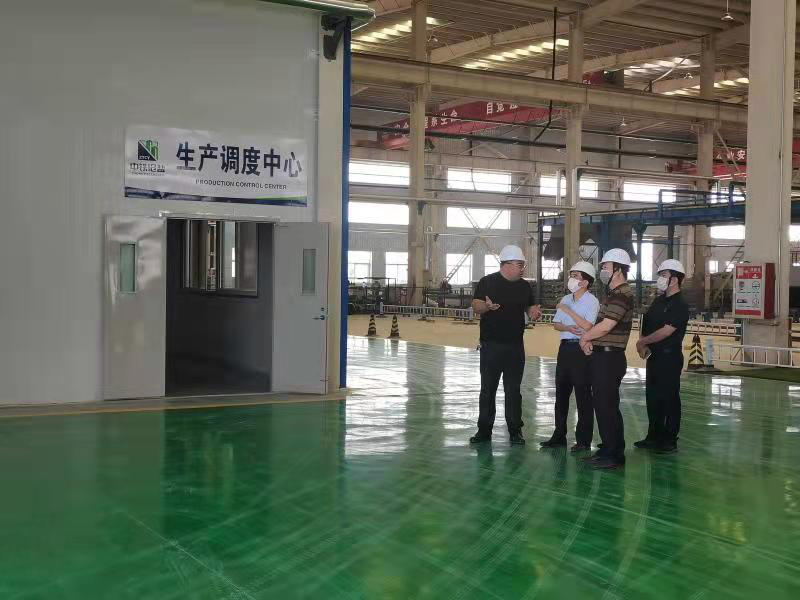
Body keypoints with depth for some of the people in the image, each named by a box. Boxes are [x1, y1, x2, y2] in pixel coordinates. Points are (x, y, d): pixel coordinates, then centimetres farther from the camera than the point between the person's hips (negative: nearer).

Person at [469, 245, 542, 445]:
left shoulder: (524, 286, 10)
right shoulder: (488, 282, -3)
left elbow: (530, 307, 16)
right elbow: (476, 306, -7)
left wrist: (534, 313, -8)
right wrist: (487, 306, -29)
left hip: (515, 346, 3)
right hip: (491, 345, -3)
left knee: (513, 391, 7)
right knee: (487, 389, 3)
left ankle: (515, 431, 14)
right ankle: (484, 430, 12)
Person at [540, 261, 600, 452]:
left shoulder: (591, 301, -8)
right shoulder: (566, 299, 13)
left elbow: (587, 326, -19)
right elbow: (556, 324, 13)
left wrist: (567, 310, -16)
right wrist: (567, 327, -8)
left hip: (581, 349, -7)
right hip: (565, 347, 7)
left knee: (583, 395, -2)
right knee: (561, 392, 11)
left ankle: (584, 440, 4)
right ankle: (559, 435, 22)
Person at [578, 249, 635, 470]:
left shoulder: (622, 294, -15)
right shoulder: (614, 293, 17)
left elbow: (605, 326, -21)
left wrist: (584, 338, -6)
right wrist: (590, 340, 0)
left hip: (610, 358, -10)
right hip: (602, 356, 10)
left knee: (608, 406, -5)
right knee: (601, 404, 15)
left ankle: (615, 455, 1)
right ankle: (607, 448, 24)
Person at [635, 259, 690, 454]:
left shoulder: (680, 305, -13)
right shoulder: (659, 301, 14)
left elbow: (665, 332, -20)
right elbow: (647, 324, 15)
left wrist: (642, 342, -10)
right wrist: (643, 345, -2)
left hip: (670, 357, -8)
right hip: (654, 356, 8)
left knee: (669, 398, -2)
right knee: (653, 397, 13)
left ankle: (670, 440, 6)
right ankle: (654, 436, 23)